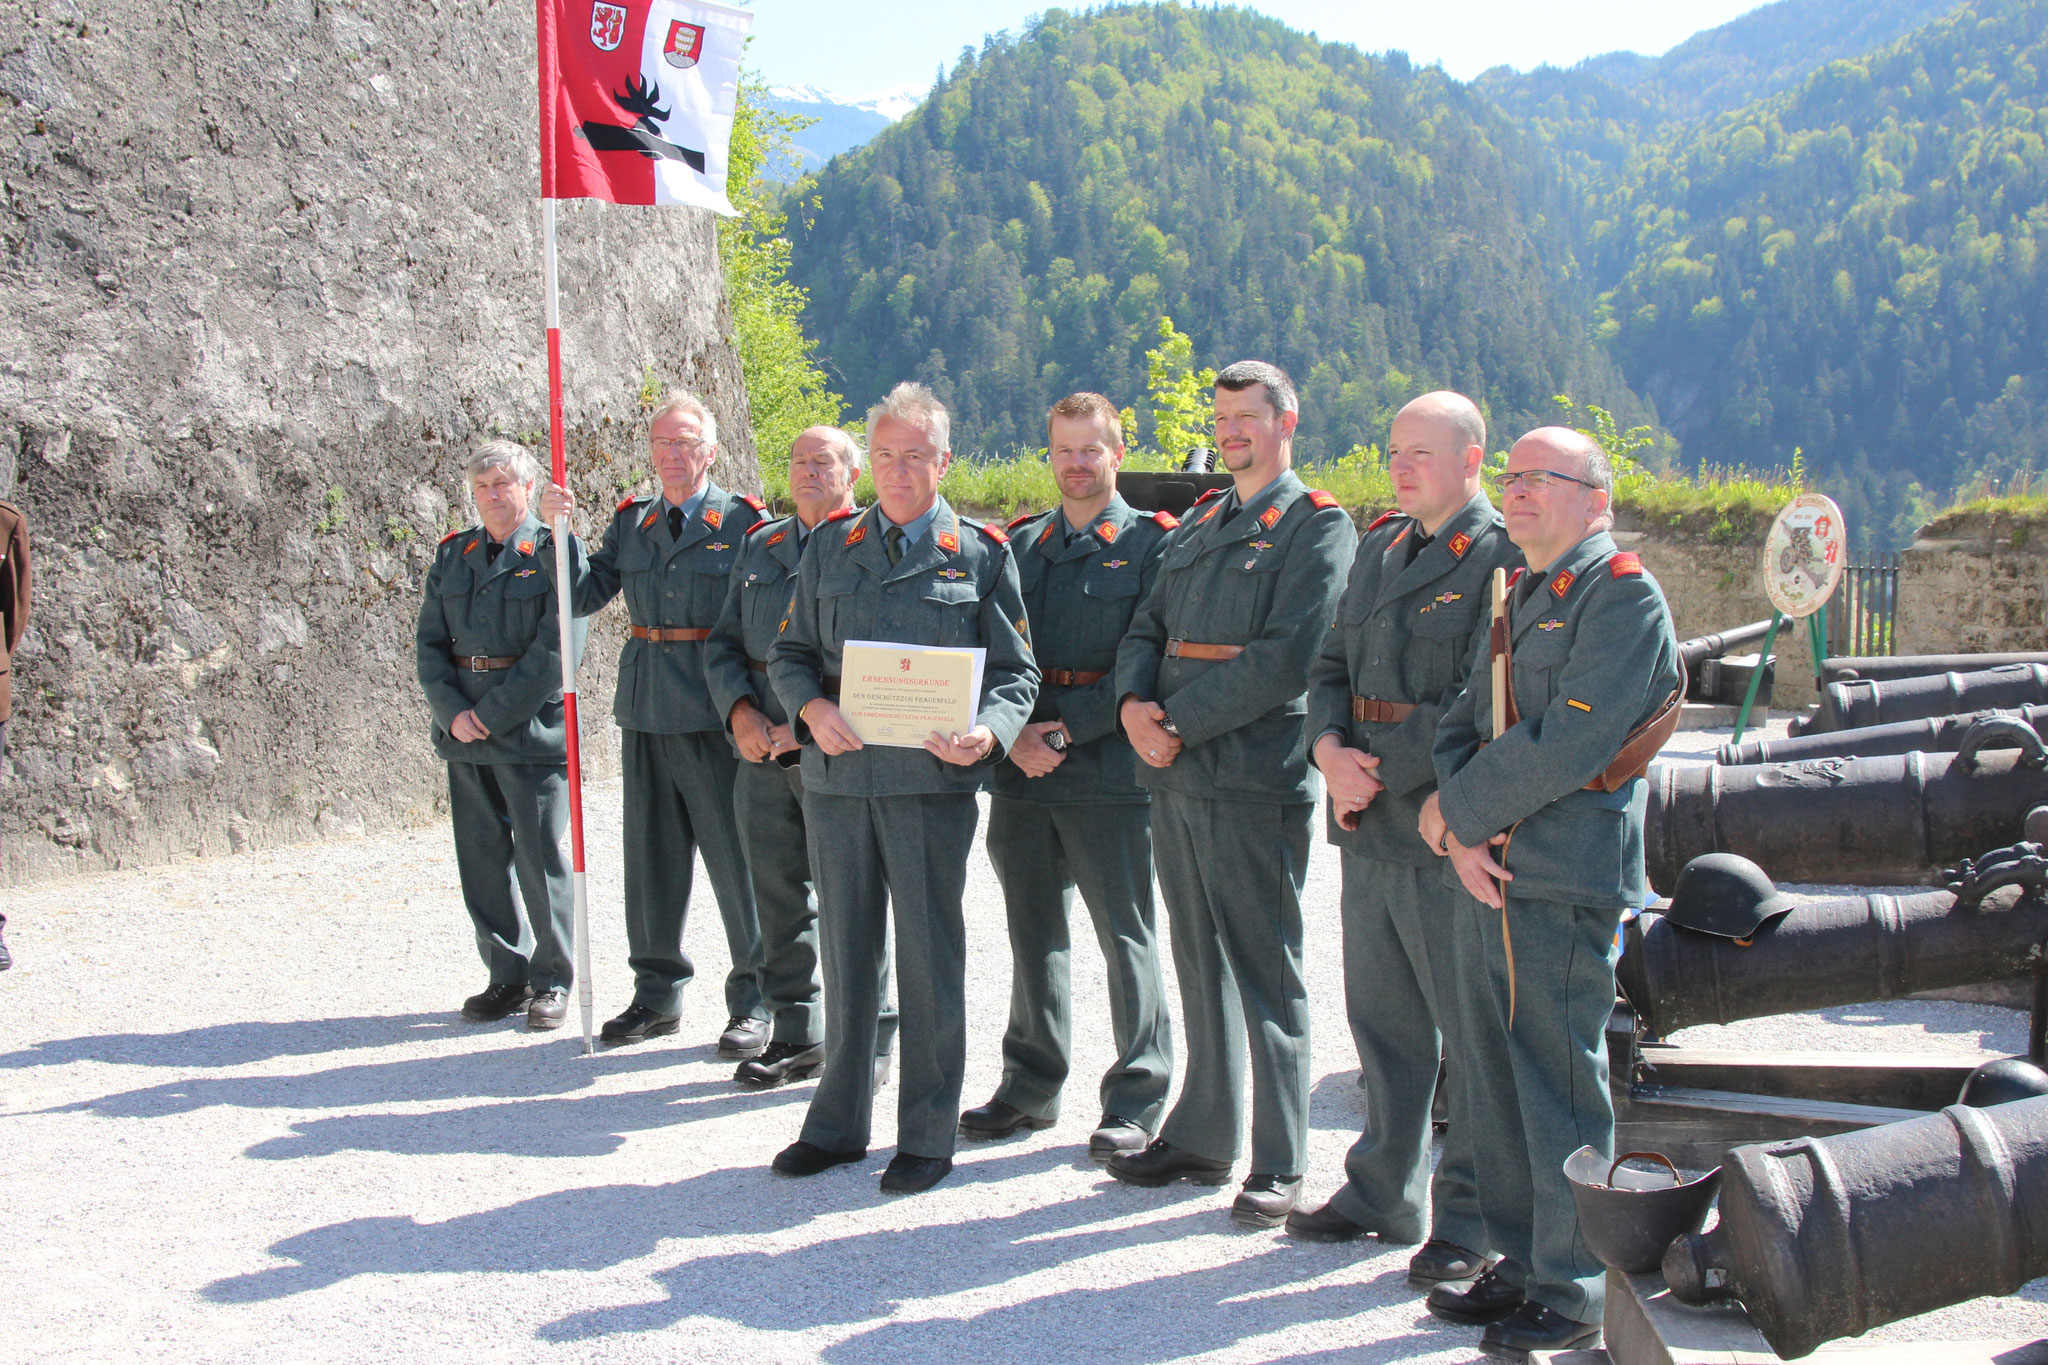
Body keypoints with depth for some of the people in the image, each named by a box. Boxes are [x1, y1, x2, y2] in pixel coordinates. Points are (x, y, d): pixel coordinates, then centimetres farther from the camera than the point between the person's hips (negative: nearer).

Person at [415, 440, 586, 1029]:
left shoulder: (552, 553, -4)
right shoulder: (452, 555, 12)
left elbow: (557, 649, -12)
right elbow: (429, 642, 9)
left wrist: (494, 713, -14)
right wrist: (452, 711, -7)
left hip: (531, 729, -5)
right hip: (465, 734, 5)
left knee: (541, 858, -1)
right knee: (481, 859, 9)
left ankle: (551, 981, 12)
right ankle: (507, 976, 21)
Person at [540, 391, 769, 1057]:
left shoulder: (743, 520, -3)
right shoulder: (630, 522, 12)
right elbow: (583, 597, 6)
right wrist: (558, 531, -8)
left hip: (717, 716, -5)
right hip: (645, 710, 5)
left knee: (736, 858, -1)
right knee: (651, 857, 12)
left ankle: (753, 1002, 11)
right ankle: (658, 992, 25)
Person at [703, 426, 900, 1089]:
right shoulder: (760, 546, 17)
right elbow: (724, 643, 16)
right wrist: (740, 711, -3)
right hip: (764, 752, 6)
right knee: (778, 892, 9)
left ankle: (871, 1040, 8)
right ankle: (796, 1036, 20)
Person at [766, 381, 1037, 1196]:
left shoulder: (981, 554, 4)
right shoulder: (831, 548, 13)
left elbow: (1015, 672, 2)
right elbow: (790, 654, 12)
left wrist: (987, 733, -18)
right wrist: (812, 710, -9)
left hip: (930, 780, -3)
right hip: (835, 772, 3)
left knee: (929, 954, 1)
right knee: (845, 948, 11)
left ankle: (927, 1137, 12)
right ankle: (838, 1122, 24)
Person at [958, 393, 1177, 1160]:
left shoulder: (1150, 544, -1)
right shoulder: (1020, 544, 14)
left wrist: (1066, 730, -14)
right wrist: (1012, 734, -6)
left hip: (1107, 770, -5)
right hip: (1019, 768, 5)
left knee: (1126, 936, 1)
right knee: (1033, 933, 12)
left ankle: (1136, 1102, 9)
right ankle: (1031, 1088, 24)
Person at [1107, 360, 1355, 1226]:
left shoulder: (1317, 528, -5)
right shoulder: (1198, 523, 18)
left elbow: (1284, 661, -16)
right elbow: (1147, 628, 15)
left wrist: (1179, 722, -15)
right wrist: (1134, 703, -6)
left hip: (1254, 781, -7)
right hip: (1174, 775, 7)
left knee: (1265, 972, -2)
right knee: (1200, 962, 14)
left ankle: (1278, 1165, 6)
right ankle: (1202, 1137, 25)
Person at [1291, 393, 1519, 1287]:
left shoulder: (1503, 558, -10)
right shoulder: (1378, 548, 15)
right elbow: (1332, 665, 15)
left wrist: (1380, 775, -15)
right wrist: (1330, 750, -4)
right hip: (1367, 826, 8)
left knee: (1475, 1030, 2)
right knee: (1382, 1021, 16)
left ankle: (1473, 1221, 12)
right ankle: (1384, 1195, 28)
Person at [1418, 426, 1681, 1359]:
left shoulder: (1624, 597, -9)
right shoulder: (1518, 598, 18)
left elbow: (1565, 747, -18)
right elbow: (1463, 722, 13)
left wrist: (1453, 811, -9)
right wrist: (1462, 836, -4)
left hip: (1564, 884, -8)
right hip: (1486, 880, 8)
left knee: (1559, 1090, -2)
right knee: (1492, 1083, 14)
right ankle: (1519, 1264, 26)